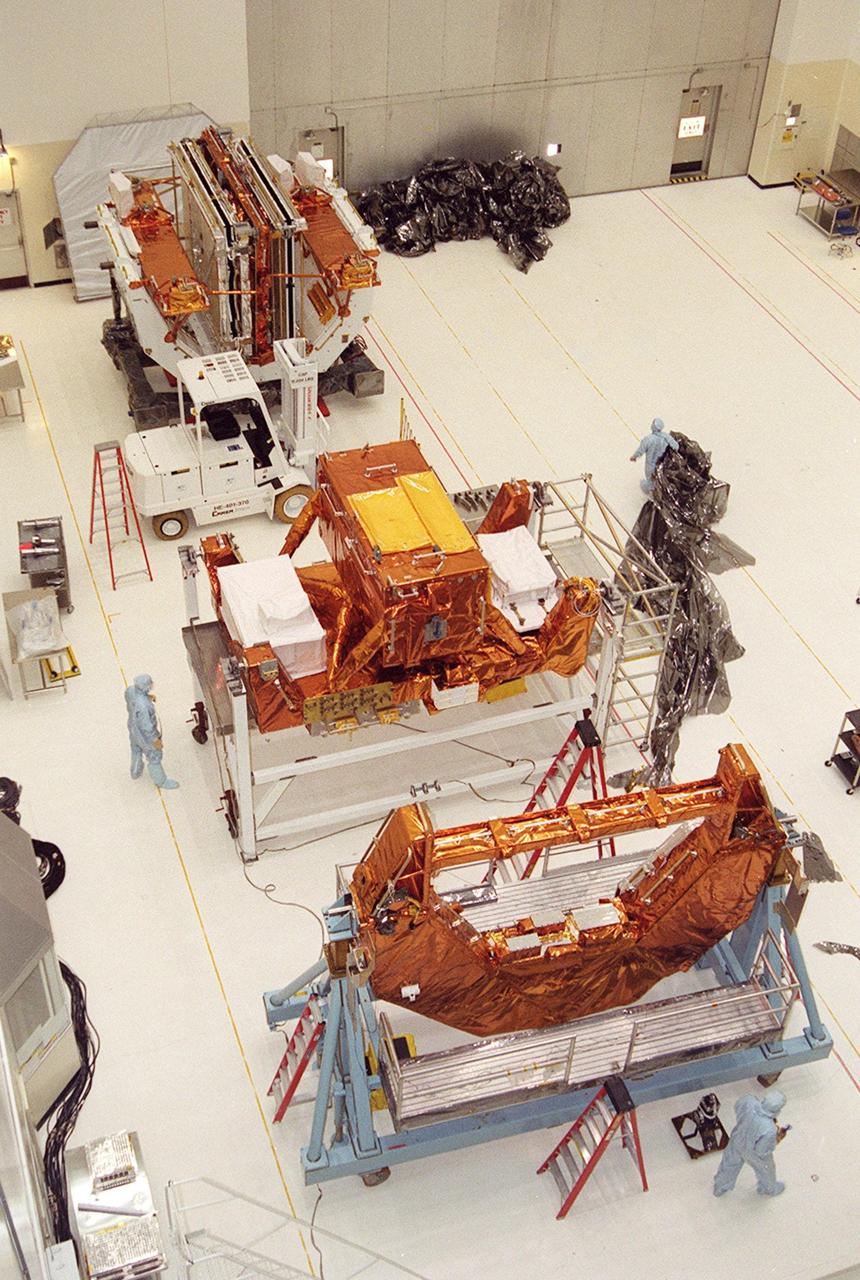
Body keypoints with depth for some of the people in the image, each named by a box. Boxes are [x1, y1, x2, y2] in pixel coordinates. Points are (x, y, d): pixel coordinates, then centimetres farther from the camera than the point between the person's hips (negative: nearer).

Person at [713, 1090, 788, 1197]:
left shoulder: (749, 1100, -34)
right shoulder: (769, 1131, -43)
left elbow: (738, 1108, -9)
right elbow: (763, 1151, -24)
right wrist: (778, 1139, -11)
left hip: (737, 1140, 4)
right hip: (753, 1152, -4)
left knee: (729, 1164, 33)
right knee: (765, 1168, 31)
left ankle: (719, 1188, 58)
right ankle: (769, 1189, 63)